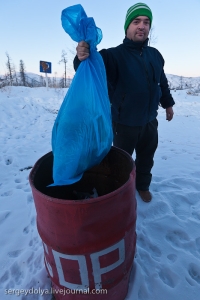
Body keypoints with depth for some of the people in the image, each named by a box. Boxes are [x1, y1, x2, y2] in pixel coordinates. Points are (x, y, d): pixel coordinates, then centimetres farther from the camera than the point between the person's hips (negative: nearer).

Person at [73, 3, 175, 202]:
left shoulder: (155, 55, 6)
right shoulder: (115, 55, -13)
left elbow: (162, 82, 17)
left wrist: (168, 103, 21)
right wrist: (82, 58, -53)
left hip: (150, 121, 6)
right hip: (124, 123, -5)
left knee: (146, 157, 21)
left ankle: (143, 186, 45)